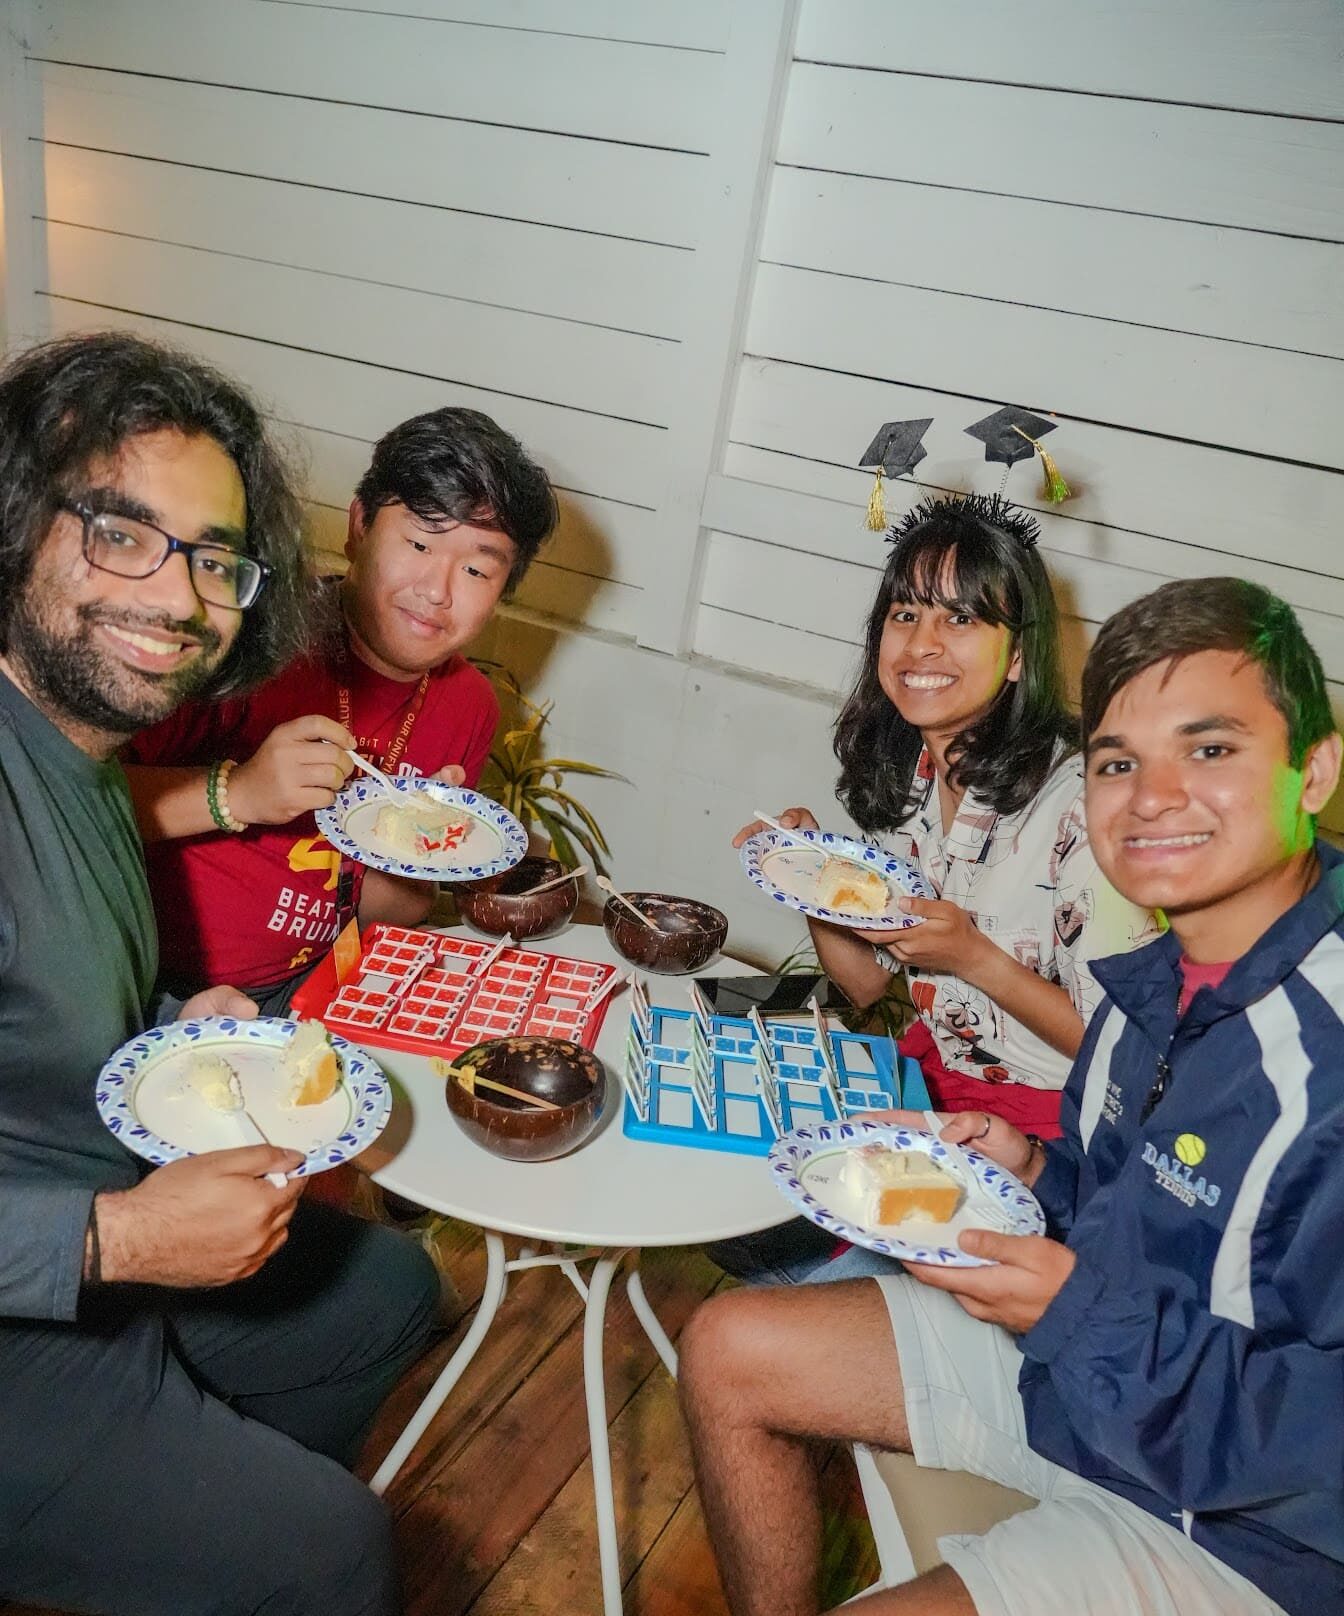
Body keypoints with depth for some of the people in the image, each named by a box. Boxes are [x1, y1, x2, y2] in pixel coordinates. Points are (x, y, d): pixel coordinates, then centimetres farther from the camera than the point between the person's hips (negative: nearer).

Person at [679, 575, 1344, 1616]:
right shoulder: (1169, 976, -2)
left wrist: (1078, 1310, -28)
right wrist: (1036, 1175, -7)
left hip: (1230, 1525, -7)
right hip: (1070, 1360, 8)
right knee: (729, 1350, 7)